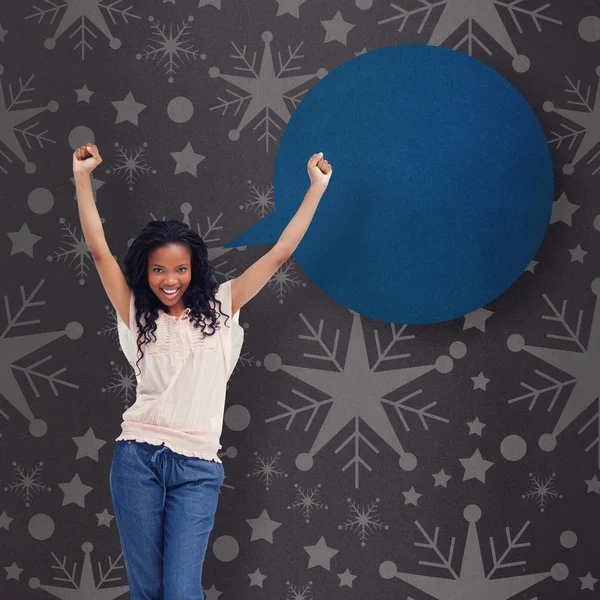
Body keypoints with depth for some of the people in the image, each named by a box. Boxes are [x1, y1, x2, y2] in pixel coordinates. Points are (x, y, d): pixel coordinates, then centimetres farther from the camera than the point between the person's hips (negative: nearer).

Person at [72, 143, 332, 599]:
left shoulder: (219, 308, 7)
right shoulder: (137, 315, 7)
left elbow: (280, 254, 7)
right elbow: (99, 250, 2)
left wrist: (317, 187, 6)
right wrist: (83, 178, -1)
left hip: (197, 467, -1)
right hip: (139, 458, 1)